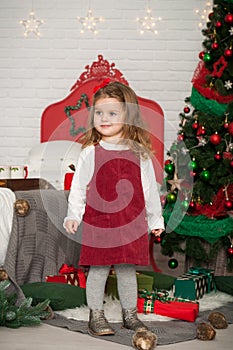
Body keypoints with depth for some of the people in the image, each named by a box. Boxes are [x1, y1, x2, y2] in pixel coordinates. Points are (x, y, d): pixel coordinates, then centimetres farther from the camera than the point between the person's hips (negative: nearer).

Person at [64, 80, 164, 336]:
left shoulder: (139, 152, 4)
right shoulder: (90, 153, 0)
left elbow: (149, 187, 11)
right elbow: (78, 186, 4)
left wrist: (155, 218, 13)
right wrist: (73, 215, -2)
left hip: (132, 223, 2)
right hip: (98, 222, -1)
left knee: (127, 270, 10)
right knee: (98, 270, 3)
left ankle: (130, 315, 25)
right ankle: (96, 316, 16)